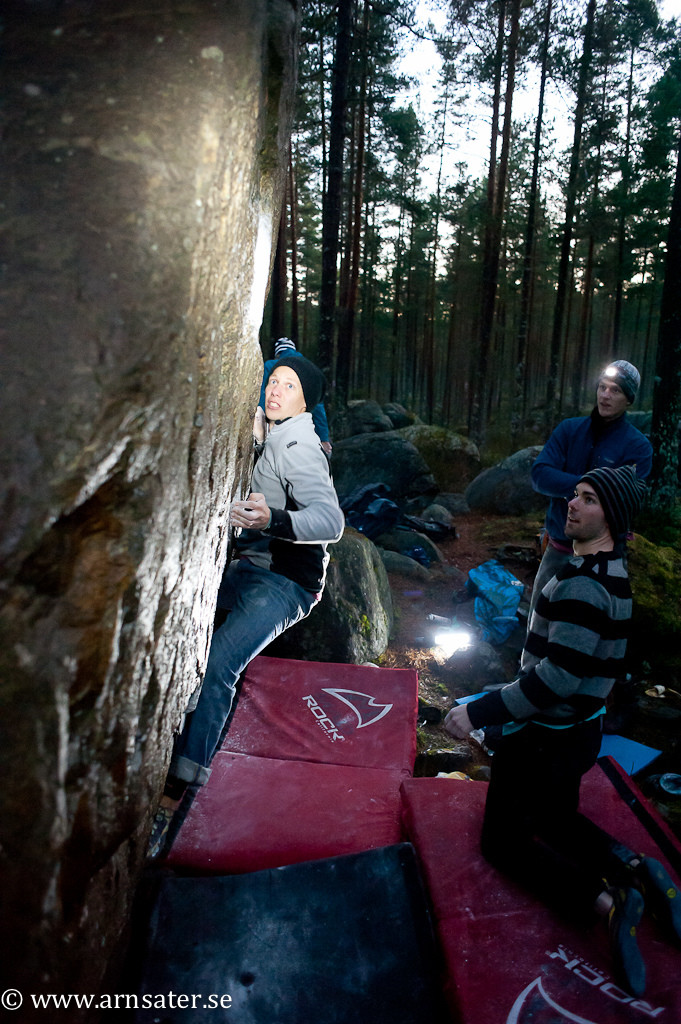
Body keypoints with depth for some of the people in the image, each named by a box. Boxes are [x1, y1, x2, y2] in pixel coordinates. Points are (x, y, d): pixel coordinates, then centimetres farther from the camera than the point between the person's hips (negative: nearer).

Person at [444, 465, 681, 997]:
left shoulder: (582, 585, -29)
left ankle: (601, 898, -9)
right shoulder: (612, 572, 2)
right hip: (579, 730, 9)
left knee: (504, 839, 8)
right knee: (556, 818, 29)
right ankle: (635, 869, 10)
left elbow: (558, 677, -32)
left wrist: (481, 712, -26)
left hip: (544, 738, -9)